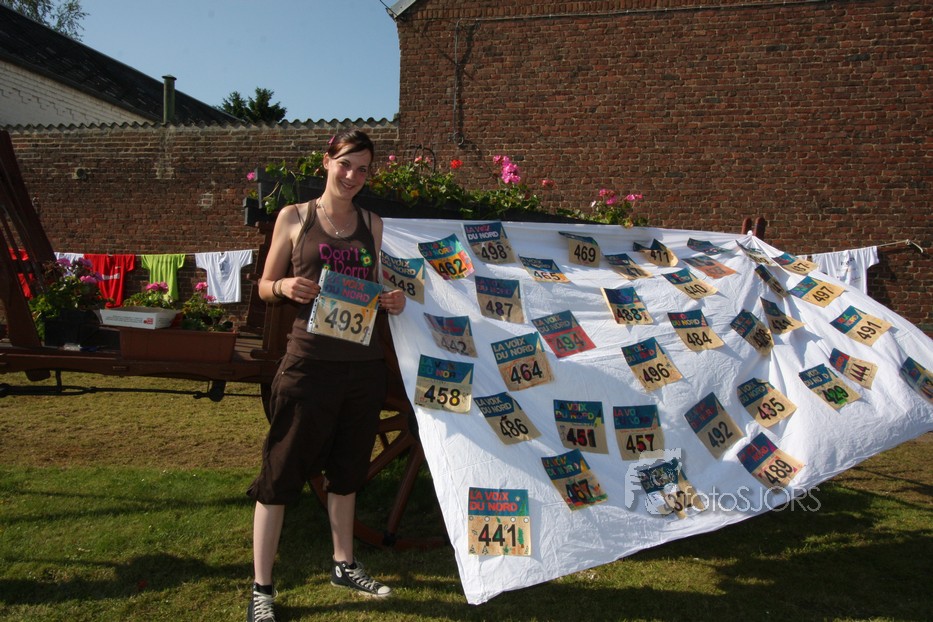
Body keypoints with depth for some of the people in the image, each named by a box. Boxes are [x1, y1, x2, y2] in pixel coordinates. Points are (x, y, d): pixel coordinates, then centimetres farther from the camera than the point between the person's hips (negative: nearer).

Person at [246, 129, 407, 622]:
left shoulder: (372, 224, 11)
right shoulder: (294, 217, 2)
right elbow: (265, 286, 4)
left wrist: (393, 301, -4)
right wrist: (285, 287, -17)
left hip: (365, 364, 4)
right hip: (310, 362, -4)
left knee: (347, 468, 17)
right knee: (281, 471, 0)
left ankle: (344, 565, 33)